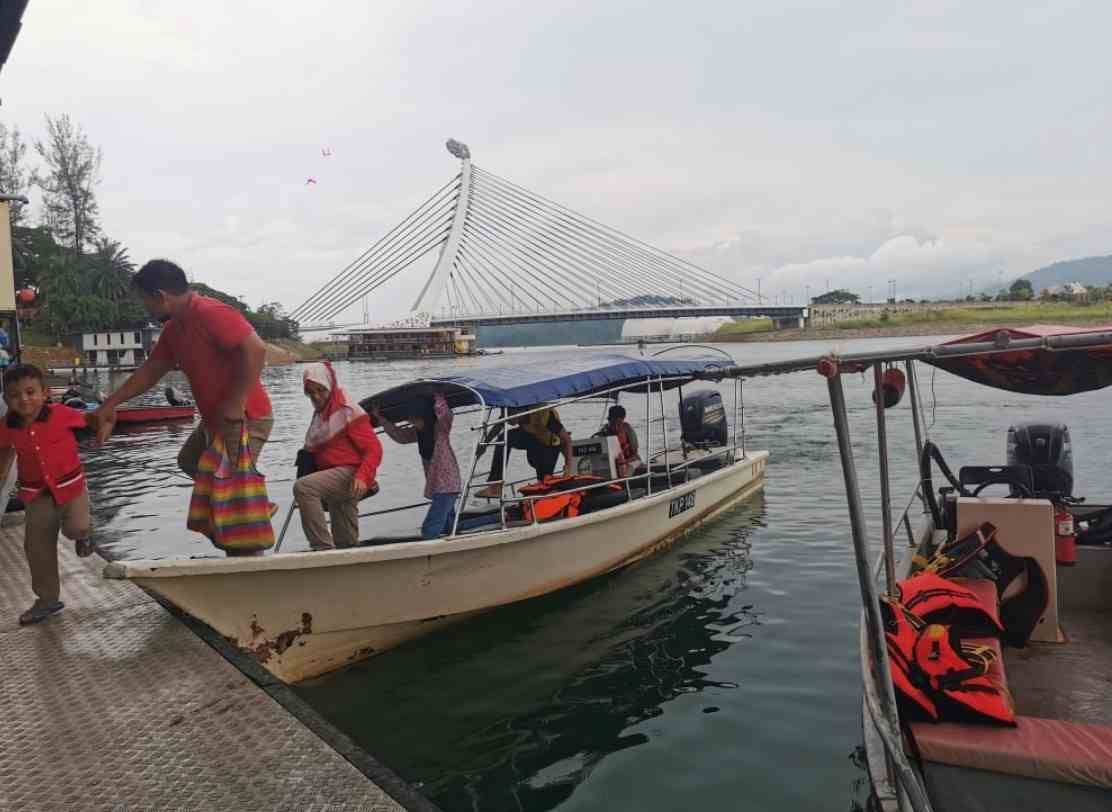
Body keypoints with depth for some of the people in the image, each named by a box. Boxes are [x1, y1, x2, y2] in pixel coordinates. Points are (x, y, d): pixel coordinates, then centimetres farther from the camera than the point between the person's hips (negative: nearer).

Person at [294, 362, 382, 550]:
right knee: (346, 544, 12)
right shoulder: (320, 414, 17)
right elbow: (312, 450, 27)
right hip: (334, 481, 9)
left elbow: (374, 449, -14)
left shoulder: (348, 411, -7)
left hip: (349, 473, -9)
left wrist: (362, 477, -27)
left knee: (302, 487, -31)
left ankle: (323, 548, -31)